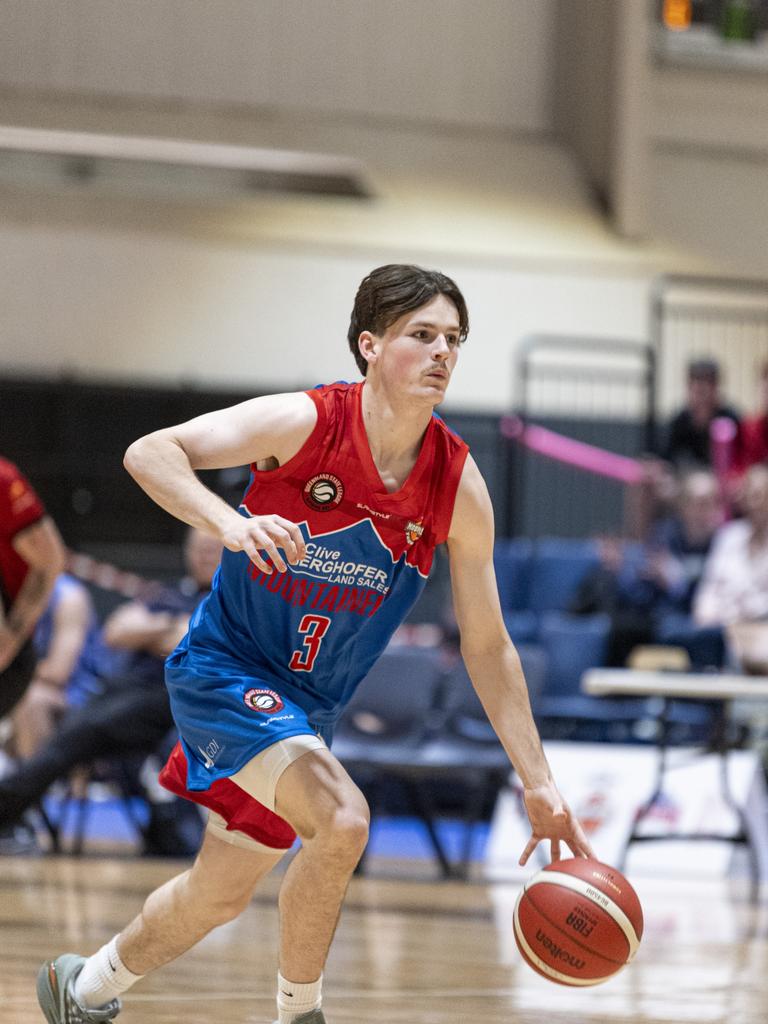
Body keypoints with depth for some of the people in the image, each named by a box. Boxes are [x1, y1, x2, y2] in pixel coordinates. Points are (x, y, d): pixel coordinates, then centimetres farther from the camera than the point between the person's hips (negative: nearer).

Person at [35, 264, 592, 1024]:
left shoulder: (459, 488, -8)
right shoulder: (304, 423, -20)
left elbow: (487, 646, -1)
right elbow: (148, 453, -27)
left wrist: (538, 786, -5)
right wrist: (230, 524, -45)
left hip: (306, 704, 6)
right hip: (225, 667, -6)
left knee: (222, 893, 14)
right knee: (340, 820, -27)